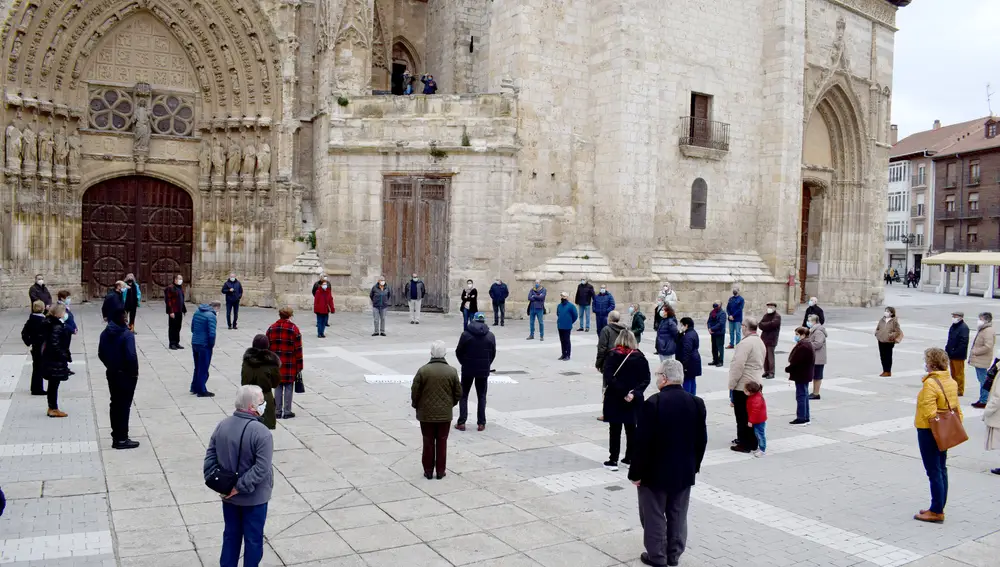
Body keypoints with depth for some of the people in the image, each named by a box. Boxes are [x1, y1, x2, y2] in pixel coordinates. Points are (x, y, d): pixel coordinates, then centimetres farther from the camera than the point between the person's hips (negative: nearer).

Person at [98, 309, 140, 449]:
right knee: (124, 406, 1)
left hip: (111, 374, 7)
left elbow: (101, 354, 10)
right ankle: (122, 439, 6)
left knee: (115, 404, 15)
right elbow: (131, 356, -25)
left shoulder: (105, 333, 3)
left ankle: (116, 436, 22)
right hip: (126, 375, -7)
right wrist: (134, 372, -12)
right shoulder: (127, 334, -20)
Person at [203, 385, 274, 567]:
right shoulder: (262, 432, -24)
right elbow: (261, 468, -27)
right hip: (254, 497, -6)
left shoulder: (222, 425, -3)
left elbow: (210, 458, 1)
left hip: (228, 495, 6)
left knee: (231, 535, 22)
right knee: (253, 539, 12)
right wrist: (240, 487, -19)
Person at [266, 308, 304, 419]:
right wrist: (299, 367, -1)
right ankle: (287, 412, 8)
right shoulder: (294, 329, -8)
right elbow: (298, 349, -8)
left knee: (278, 386, 11)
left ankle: (277, 411, 15)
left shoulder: (271, 328, 4)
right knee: (289, 387, 5)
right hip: (290, 364, -3)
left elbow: (267, 347, 7)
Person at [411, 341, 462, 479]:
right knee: (442, 443, 11)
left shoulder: (423, 370, -12)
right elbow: (458, 393, 0)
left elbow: (415, 392, -7)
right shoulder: (452, 371, -7)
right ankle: (440, 471, 17)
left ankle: (428, 471, 17)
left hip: (426, 414, -1)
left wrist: (416, 405, 11)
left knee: (428, 443, 11)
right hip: (445, 414, 1)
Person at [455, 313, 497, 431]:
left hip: (468, 369, -2)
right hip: (483, 370, 2)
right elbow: (493, 353, 4)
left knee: (463, 395, 10)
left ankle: (461, 422, 5)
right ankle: (481, 423, 9)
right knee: (481, 396, 11)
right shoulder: (490, 335, 0)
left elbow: (458, 352, -3)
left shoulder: (466, 334, -8)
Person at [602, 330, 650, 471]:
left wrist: (622, 393, -17)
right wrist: (634, 393, -12)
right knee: (631, 429, 14)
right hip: (634, 400, 3)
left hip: (615, 399, -3)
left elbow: (608, 377, -18)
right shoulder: (640, 357, 0)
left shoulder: (613, 355, -9)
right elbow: (646, 379, -5)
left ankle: (613, 460, 8)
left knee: (615, 430, 5)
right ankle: (630, 458, 22)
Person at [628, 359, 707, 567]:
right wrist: (694, 466, 17)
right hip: (684, 472, 5)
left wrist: (636, 472, -9)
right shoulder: (696, 403, -3)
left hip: (655, 472, -5)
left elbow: (642, 442, -18)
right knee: (678, 515, 17)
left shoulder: (653, 403, -20)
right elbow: (701, 440, 5)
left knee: (654, 516, 9)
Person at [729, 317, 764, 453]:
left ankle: (745, 444, 5)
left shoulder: (745, 343, -19)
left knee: (743, 416, 0)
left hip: (742, 385, -9)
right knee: (751, 414, 16)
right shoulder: (760, 342, 12)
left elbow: (738, 366, -22)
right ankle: (752, 441, 24)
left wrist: (731, 384, -15)